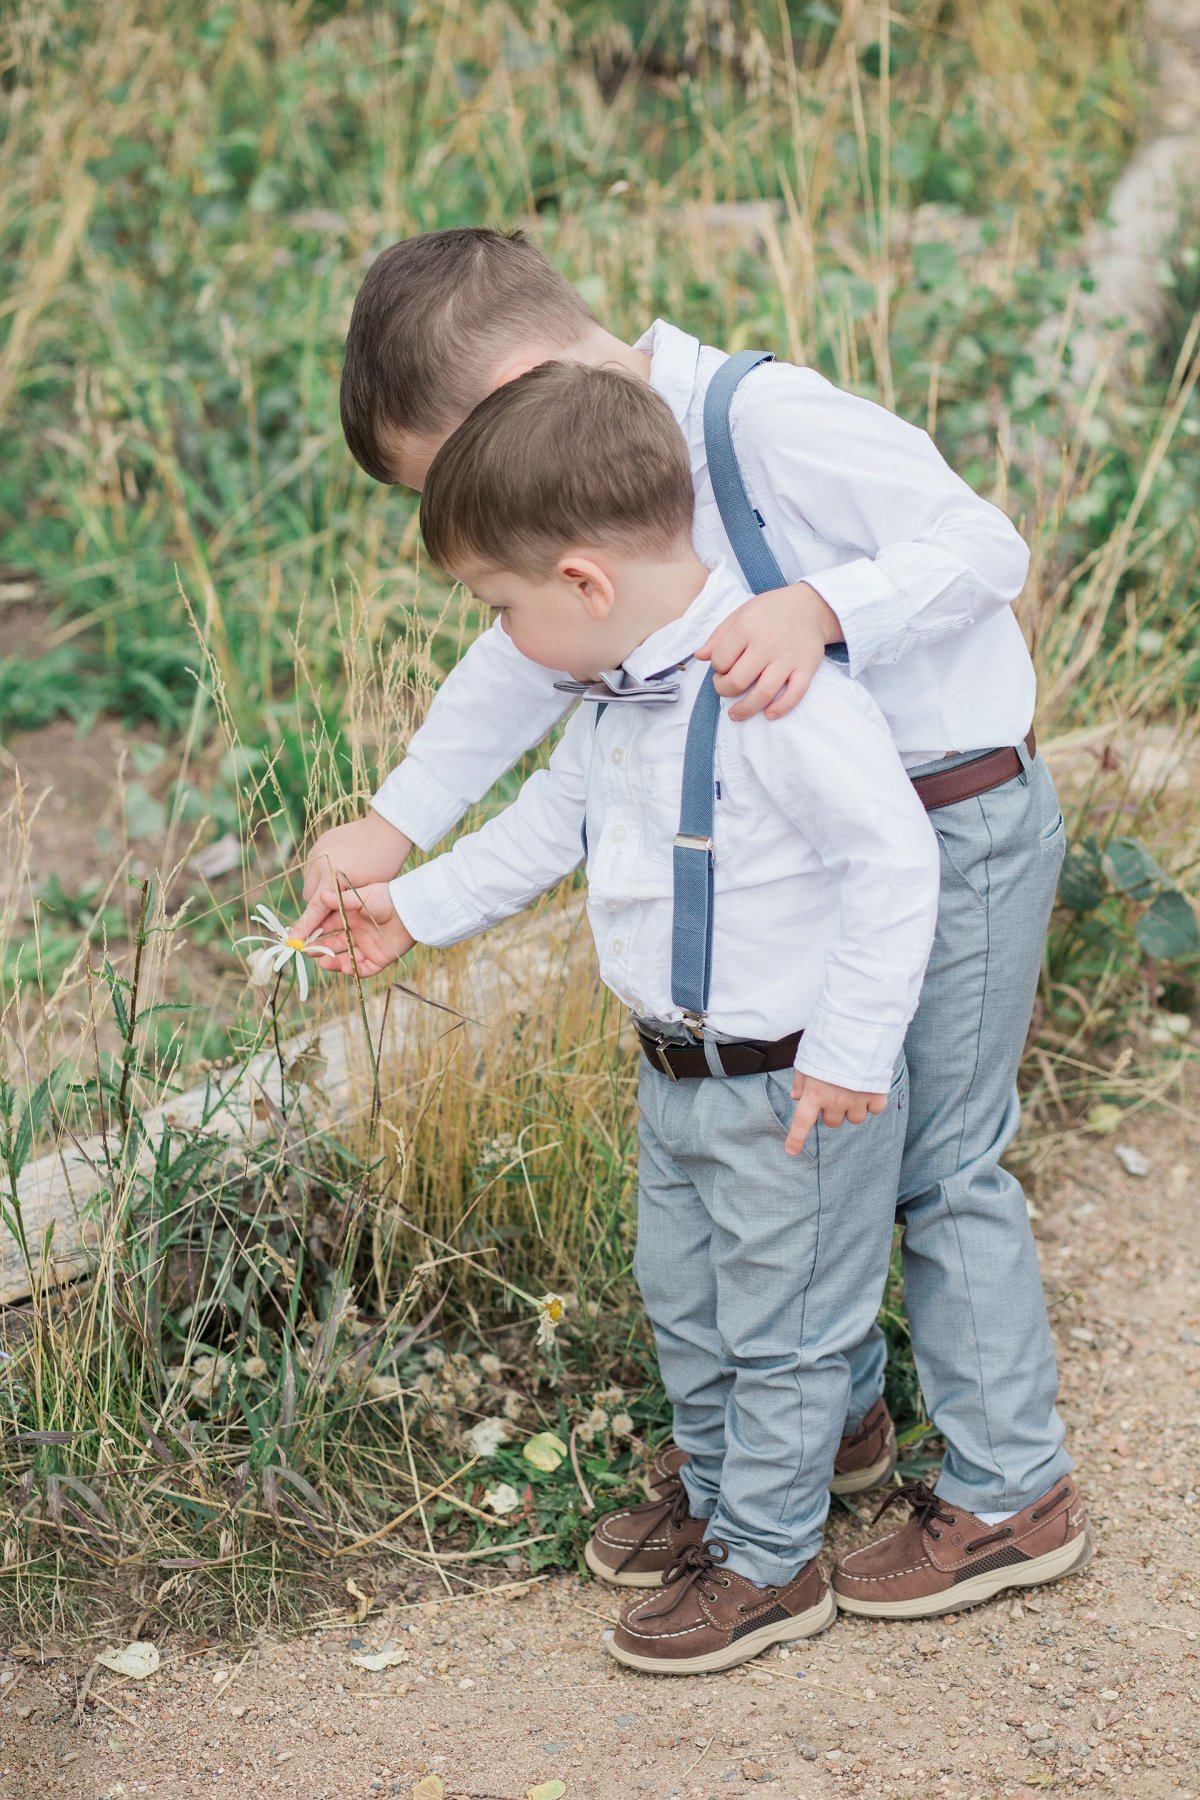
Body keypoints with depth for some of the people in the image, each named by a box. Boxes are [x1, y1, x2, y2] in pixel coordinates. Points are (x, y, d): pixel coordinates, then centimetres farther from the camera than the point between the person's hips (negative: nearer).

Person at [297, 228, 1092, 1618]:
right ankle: (831, 1410, 38)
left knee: (944, 1161, 0)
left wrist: (819, 607, -40)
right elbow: (531, 656, 11)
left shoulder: (773, 422, -26)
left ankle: (1007, 1488, 16)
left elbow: (981, 546, -25)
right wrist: (396, 825, 8)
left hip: (962, 825, -9)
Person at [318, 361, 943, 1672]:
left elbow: (895, 861, -28)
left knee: (779, 1325, 10)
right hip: (677, 1072, 9)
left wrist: (851, 1049, -25)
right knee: (680, 1297, 25)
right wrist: (414, 909, 22)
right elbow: (549, 822, 17)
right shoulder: (616, 693, -1)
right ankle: (716, 1492, 47)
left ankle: (769, 1562, 28)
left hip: (792, 1086, -9)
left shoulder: (776, 693, -31)